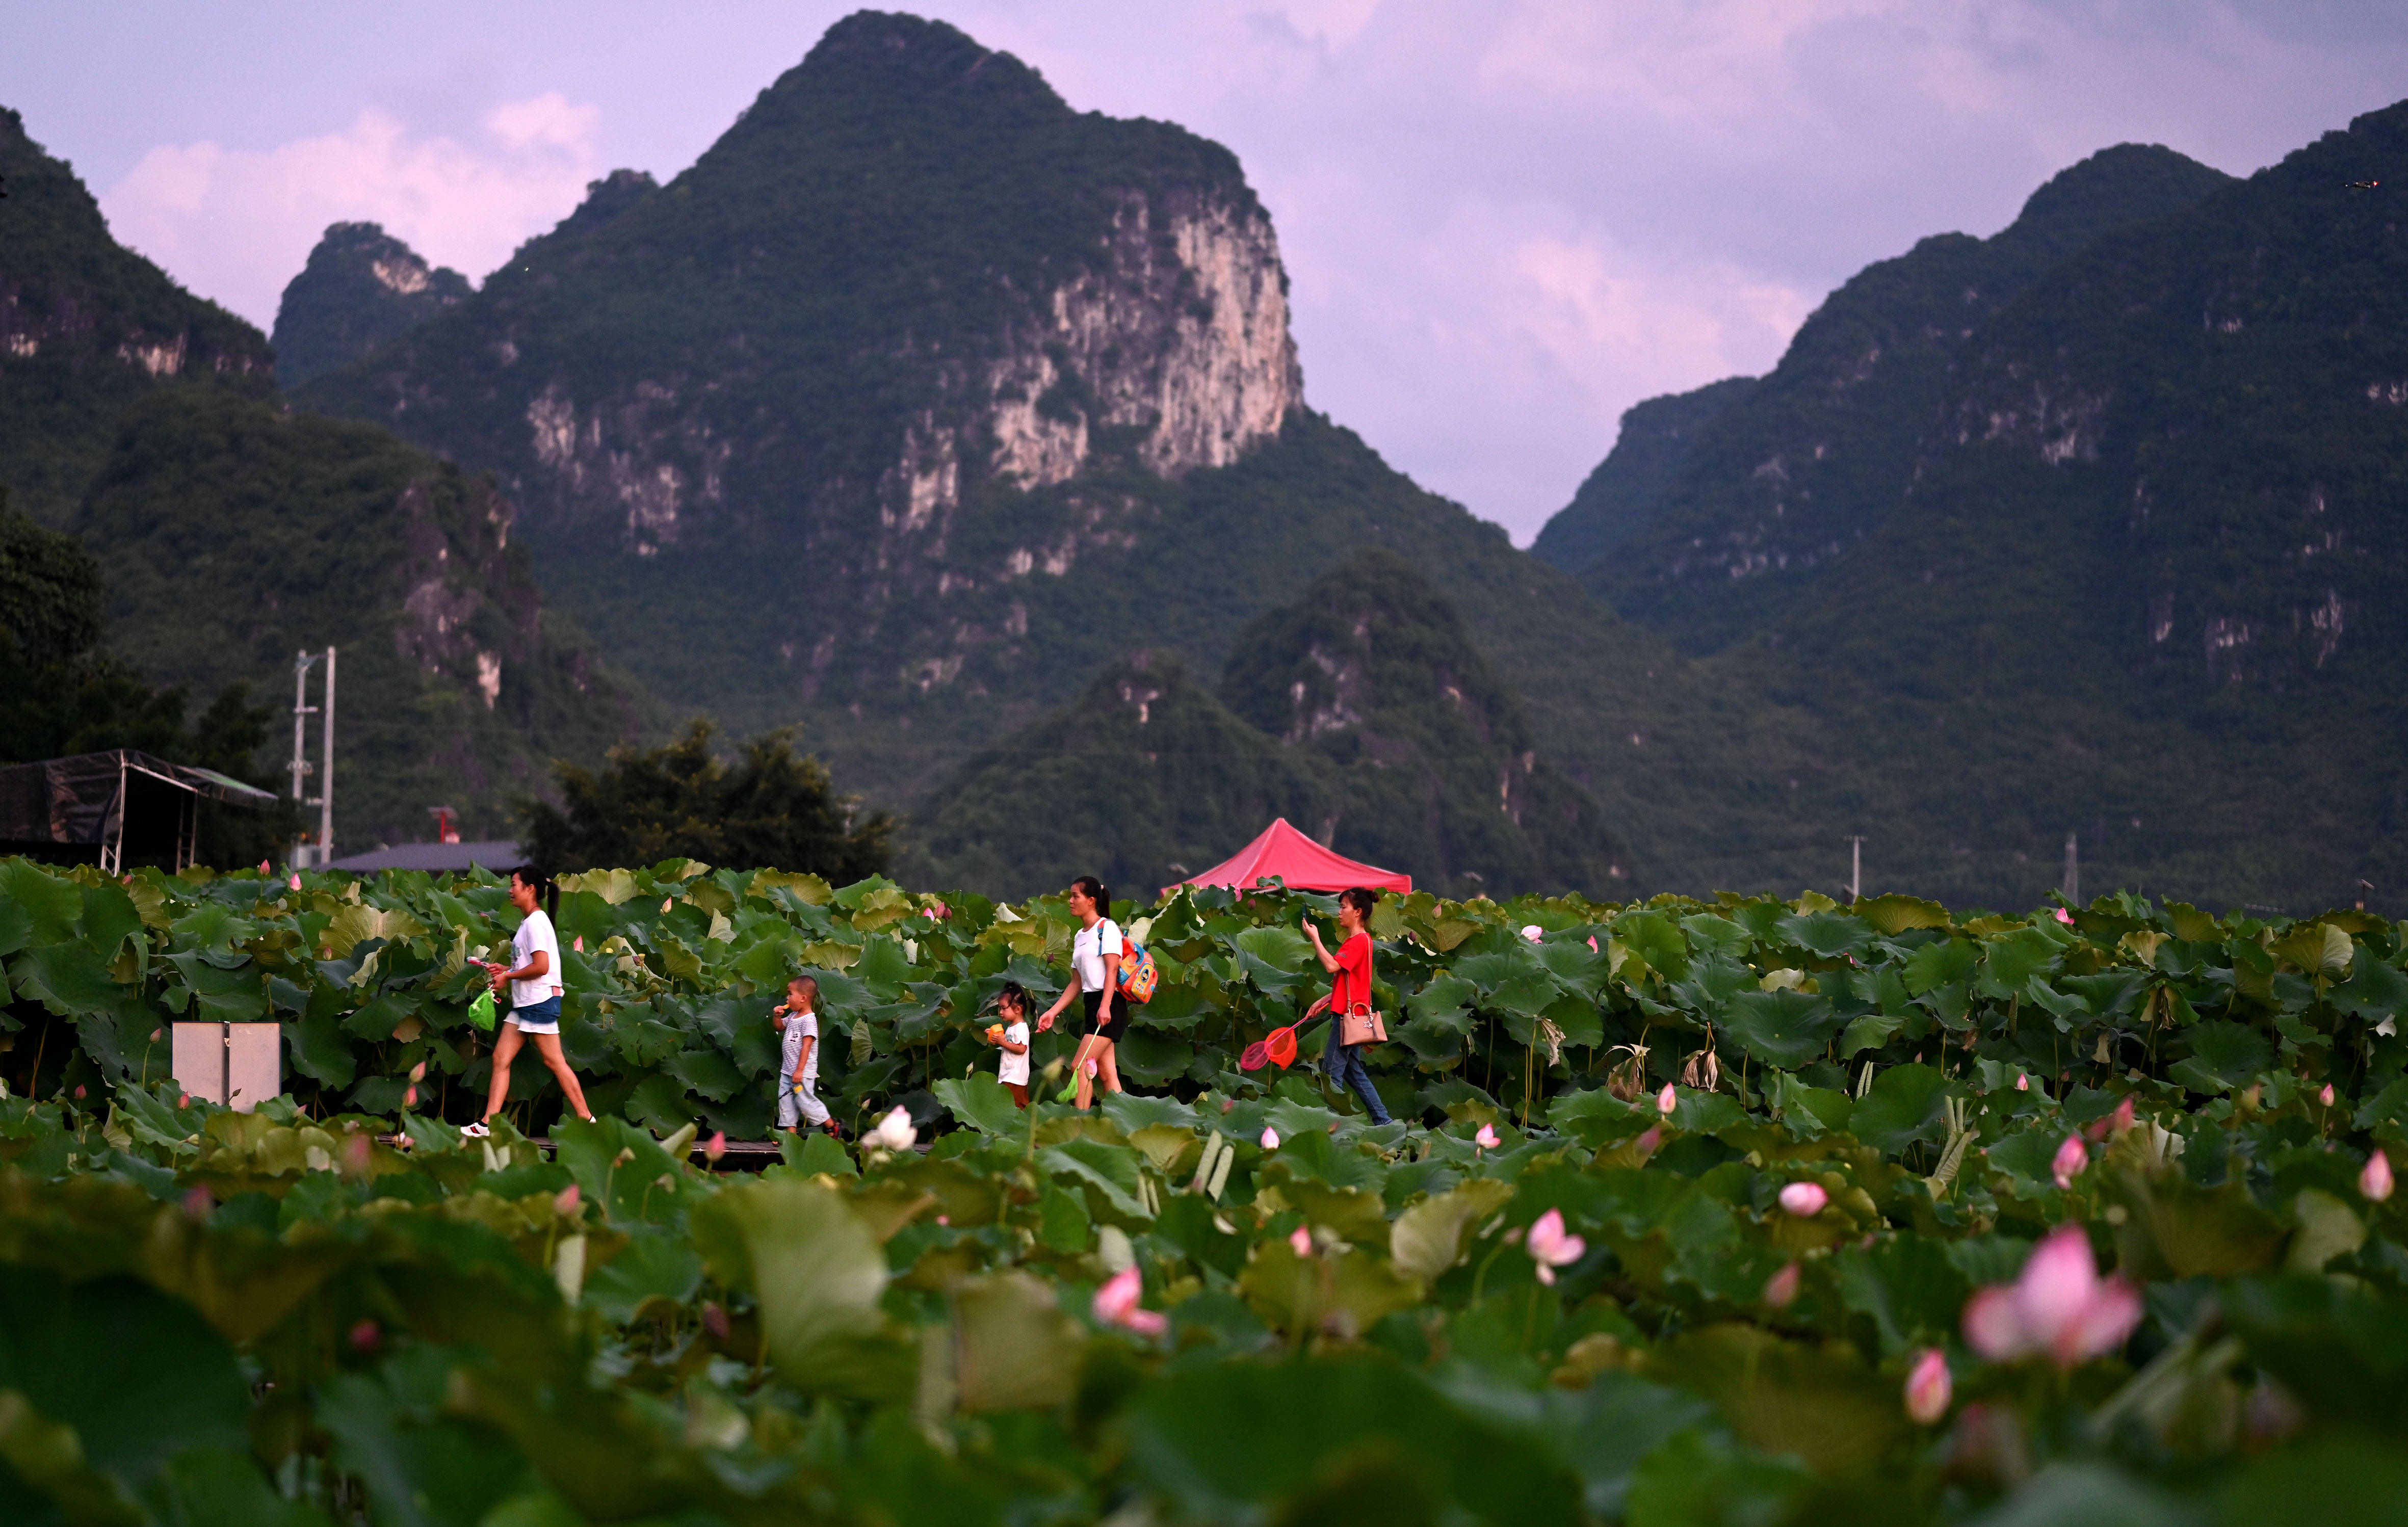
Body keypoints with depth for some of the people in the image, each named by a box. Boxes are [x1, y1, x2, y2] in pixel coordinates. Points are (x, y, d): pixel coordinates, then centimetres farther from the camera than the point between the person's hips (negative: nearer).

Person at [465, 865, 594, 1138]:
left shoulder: (536, 922, -15)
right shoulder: (529, 922, 16)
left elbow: (541, 966, -22)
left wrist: (508, 976, -12)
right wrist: (506, 971, 11)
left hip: (541, 1000, -10)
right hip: (524, 1003, 10)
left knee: (554, 1062, -6)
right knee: (501, 1059, 4)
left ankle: (586, 1120, -1)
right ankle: (488, 1124, 1)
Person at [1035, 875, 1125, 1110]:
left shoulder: (1107, 928, -6)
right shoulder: (1080, 936, 20)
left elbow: (1112, 969, -15)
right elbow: (1079, 982, 22)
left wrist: (1105, 1006, -25)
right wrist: (1053, 1012, 18)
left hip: (1109, 1006, -9)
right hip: (1092, 1006, 9)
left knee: (1080, 1066, -14)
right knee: (1106, 1072, 2)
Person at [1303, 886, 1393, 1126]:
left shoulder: (1359, 941, -14)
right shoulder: (1358, 940, 18)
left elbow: (1332, 966, -26)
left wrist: (1315, 938, -18)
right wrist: (1323, 1002, 16)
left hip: (1349, 1015, -10)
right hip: (1349, 1012, 10)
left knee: (1333, 1072, -7)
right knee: (1354, 1072, 14)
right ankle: (1383, 1121, 15)